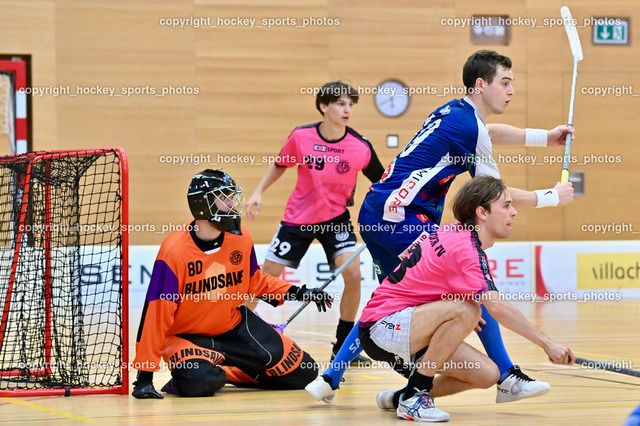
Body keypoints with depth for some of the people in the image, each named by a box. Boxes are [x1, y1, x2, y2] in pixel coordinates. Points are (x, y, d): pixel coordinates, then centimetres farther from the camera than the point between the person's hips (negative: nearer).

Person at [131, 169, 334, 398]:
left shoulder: (241, 238, -6)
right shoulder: (174, 250, -24)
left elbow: (255, 282, 13)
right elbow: (156, 312, -24)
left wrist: (299, 292, 1)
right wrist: (144, 375, -27)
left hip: (233, 326, 6)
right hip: (186, 336, -6)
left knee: (302, 372, 2)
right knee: (200, 383, -38)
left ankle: (225, 372, 16)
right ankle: (188, 373, 0)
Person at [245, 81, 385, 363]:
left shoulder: (361, 147, -16)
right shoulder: (301, 137, -14)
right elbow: (280, 165, 5)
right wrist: (258, 192, -2)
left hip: (336, 218, 0)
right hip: (298, 217, 0)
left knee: (353, 273, -19)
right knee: (268, 274, 4)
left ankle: (343, 345, -3)